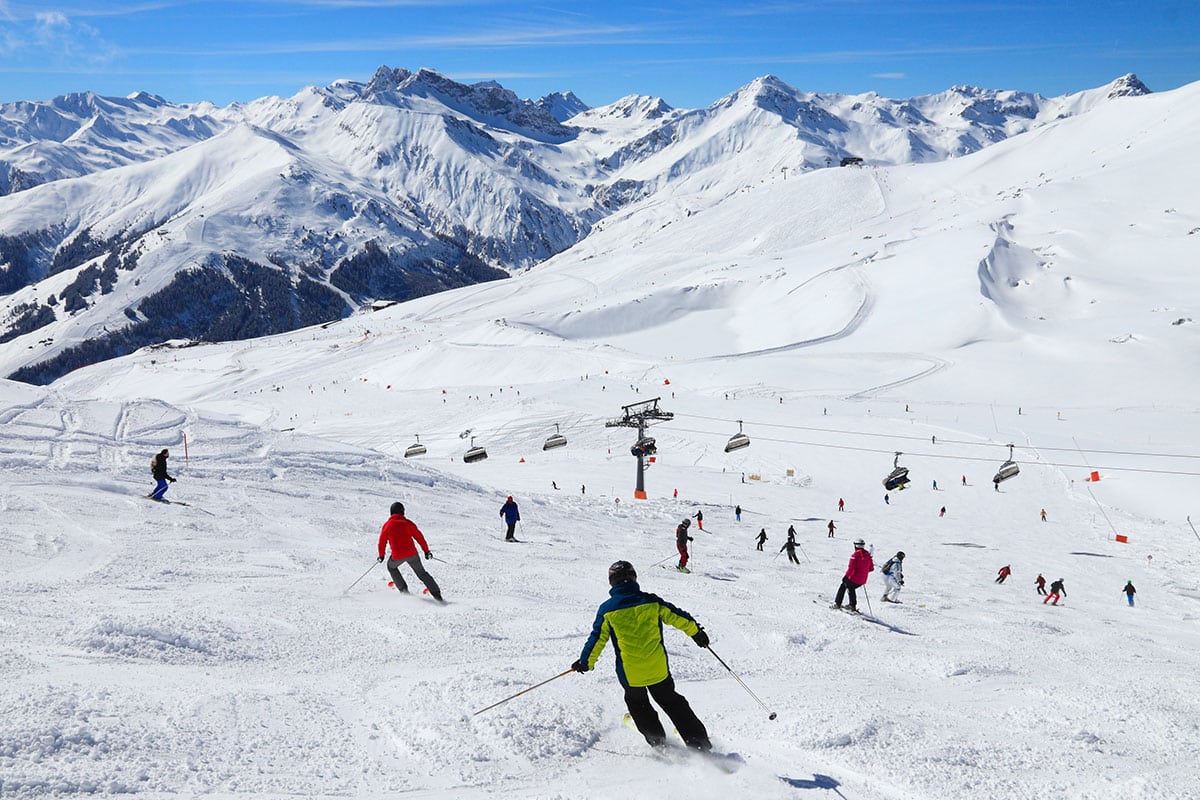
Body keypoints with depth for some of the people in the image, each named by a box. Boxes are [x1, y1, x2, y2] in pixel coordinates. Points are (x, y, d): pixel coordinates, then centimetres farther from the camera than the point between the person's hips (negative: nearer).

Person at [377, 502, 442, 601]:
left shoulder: (387, 525, 3)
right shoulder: (408, 523, 3)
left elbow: (382, 541, 6)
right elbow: (419, 537, 4)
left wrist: (381, 555, 21)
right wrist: (426, 551, 12)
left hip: (397, 555, -1)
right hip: (412, 553, 1)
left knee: (391, 567, 31)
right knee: (421, 573, 14)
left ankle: (403, 589, 23)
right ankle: (437, 595, 6)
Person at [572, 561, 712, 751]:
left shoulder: (607, 609, -7)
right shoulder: (651, 601, -4)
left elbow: (597, 639, -2)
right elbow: (677, 617, 5)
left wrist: (585, 662, 13)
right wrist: (696, 631, 22)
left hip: (630, 674, -2)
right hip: (659, 668, 2)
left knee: (637, 704, 28)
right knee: (672, 702, 21)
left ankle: (658, 741, 27)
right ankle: (699, 742, 18)